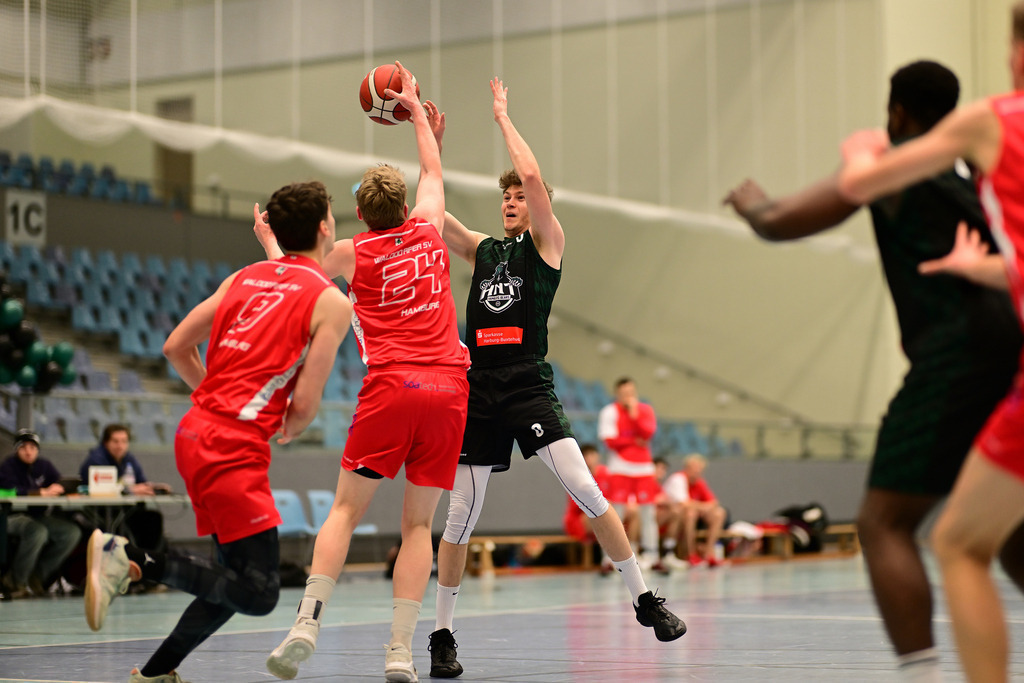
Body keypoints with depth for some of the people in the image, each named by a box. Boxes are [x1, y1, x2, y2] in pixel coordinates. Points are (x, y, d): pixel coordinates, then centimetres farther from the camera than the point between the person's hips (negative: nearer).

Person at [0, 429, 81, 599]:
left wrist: (55, 489, -22)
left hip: (38, 516, 7)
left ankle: (37, 576, -6)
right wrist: (42, 492, -28)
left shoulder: (44, 465, 10)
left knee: (72, 532, -13)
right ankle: (15, 581, -20)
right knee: (38, 532, -37)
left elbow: (61, 486, 4)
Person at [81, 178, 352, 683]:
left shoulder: (244, 277, 16)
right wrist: (290, 429, 13)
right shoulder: (332, 302, -4)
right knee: (258, 593, -7)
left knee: (241, 574, 18)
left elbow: (176, 348, 15)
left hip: (195, 432, 9)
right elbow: (305, 402, -9)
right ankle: (130, 557, -13)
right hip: (235, 449, -9)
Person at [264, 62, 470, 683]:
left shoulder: (353, 253, 8)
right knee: (418, 523, 3)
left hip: (391, 387, -2)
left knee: (346, 510, 3)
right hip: (450, 387, 2)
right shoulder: (429, 229, 14)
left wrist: (269, 241, 46)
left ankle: (308, 622, -11)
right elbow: (434, 170, 34)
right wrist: (416, 107, 46)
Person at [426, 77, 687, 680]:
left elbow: (534, 177, -9)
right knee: (462, 517, 3)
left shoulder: (547, 242, 5)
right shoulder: (482, 249, 18)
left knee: (586, 491, -17)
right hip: (478, 390, 4)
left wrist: (503, 115, 0)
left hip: (530, 387, -4)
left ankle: (645, 599, -6)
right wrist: (431, 141, 9)